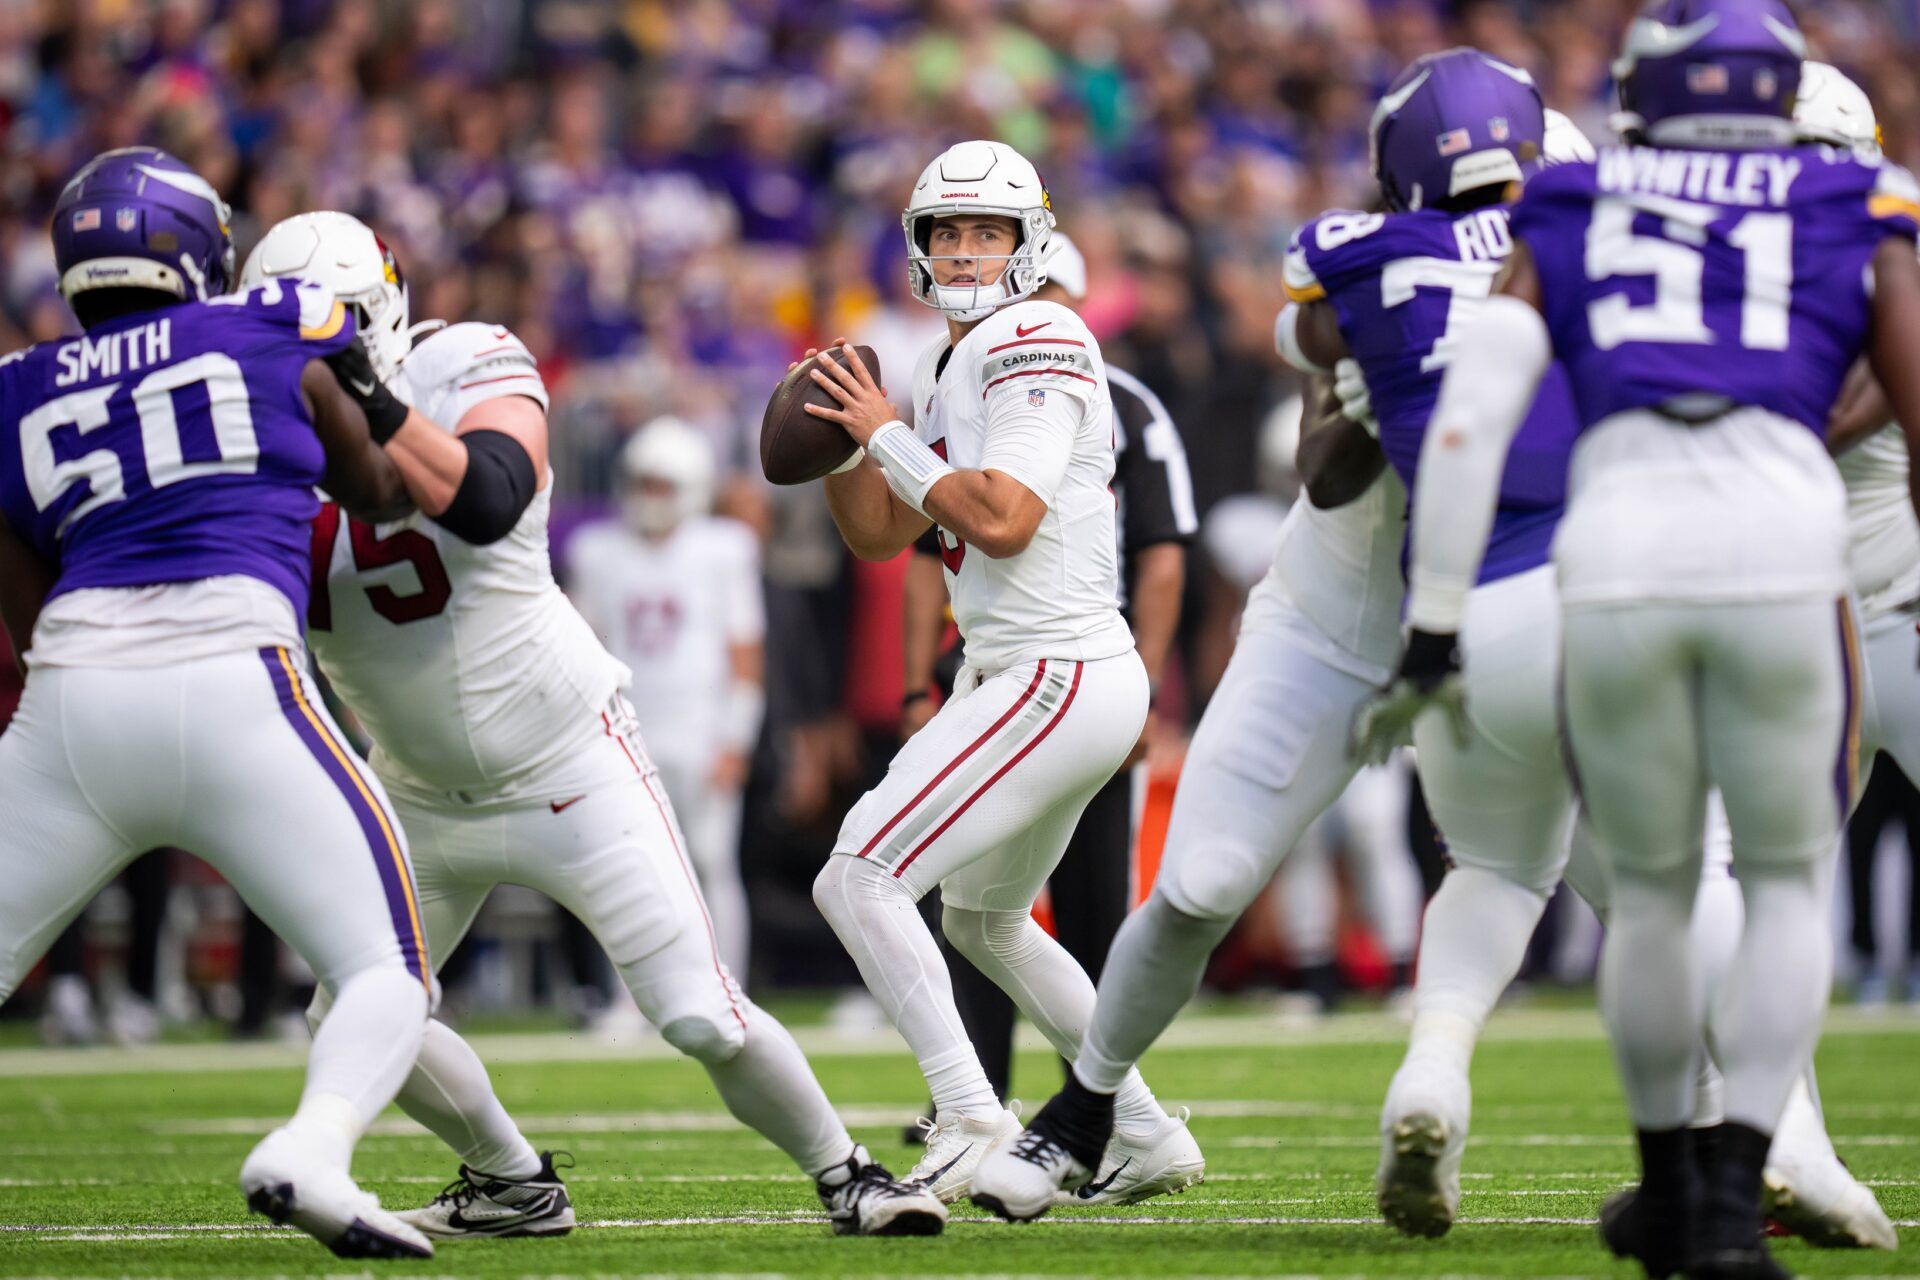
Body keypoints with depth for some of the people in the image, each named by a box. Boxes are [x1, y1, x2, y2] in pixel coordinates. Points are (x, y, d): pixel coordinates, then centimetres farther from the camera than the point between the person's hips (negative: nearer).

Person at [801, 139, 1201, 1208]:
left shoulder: (1035, 341, -12)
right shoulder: (949, 370, 17)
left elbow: (1004, 521, -22)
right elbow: (879, 535, 19)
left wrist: (891, 437, -13)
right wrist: (838, 441, 3)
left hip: (1057, 679, -11)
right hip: (1028, 678, 11)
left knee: (859, 880, -17)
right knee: (985, 922, 27)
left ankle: (969, 1113, -23)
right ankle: (1149, 1136, 32)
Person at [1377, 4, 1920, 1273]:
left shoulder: (1564, 228, 19)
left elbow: (1471, 420, 8)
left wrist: (1435, 628, 10)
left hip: (1616, 564, 1)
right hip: (1784, 559, -1)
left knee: (1651, 888, 22)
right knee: (1788, 884, 18)